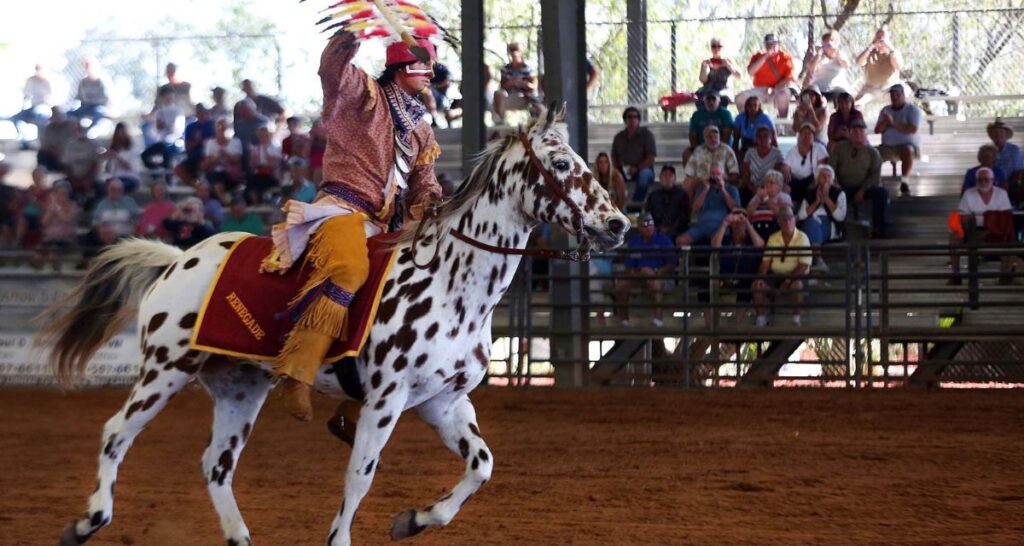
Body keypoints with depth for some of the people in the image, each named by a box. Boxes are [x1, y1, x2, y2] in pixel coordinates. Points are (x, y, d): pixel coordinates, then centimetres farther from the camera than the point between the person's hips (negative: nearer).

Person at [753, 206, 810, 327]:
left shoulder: (802, 238, -5)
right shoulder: (773, 238, 8)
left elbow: (804, 265, -12)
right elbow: (766, 261, 6)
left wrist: (789, 280, -22)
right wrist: (761, 277, -13)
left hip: (795, 276, -4)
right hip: (775, 275, 4)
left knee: (796, 285, -37)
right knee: (757, 284, -21)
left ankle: (796, 319, -20)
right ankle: (761, 319, -11)